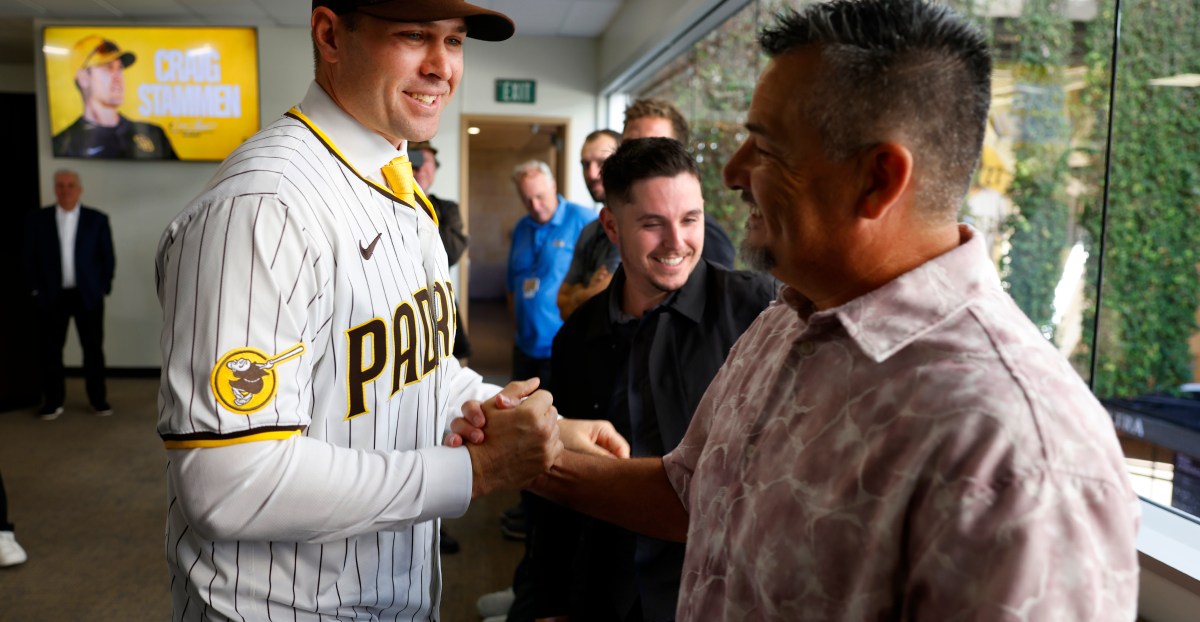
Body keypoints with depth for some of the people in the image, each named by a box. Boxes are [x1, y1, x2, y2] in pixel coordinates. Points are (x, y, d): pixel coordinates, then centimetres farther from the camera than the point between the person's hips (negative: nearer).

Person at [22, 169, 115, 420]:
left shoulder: (97, 219, 1)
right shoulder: (38, 219, 2)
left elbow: (108, 257, 3)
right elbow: (28, 257, 5)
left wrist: (103, 288, -1)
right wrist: (36, 289, 0)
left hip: (88, 295, -1)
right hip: (51, 297, 1)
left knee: (93, 349, 4)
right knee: (51, 350, 5)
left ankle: (98, 399, 14)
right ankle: (53, 402, 14)